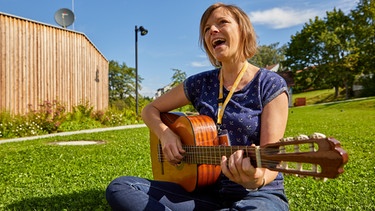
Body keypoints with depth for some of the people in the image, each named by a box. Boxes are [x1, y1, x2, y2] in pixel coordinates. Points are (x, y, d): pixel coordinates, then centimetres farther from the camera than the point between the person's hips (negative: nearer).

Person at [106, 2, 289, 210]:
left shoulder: (271, 85, -7)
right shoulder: (201, 83, 4)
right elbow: (150, 110, 14)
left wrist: (256, 178, -36)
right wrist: (165, 135, -7)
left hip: (258, 194, -4)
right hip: (208, 190, 4)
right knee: (119, 188, -14)